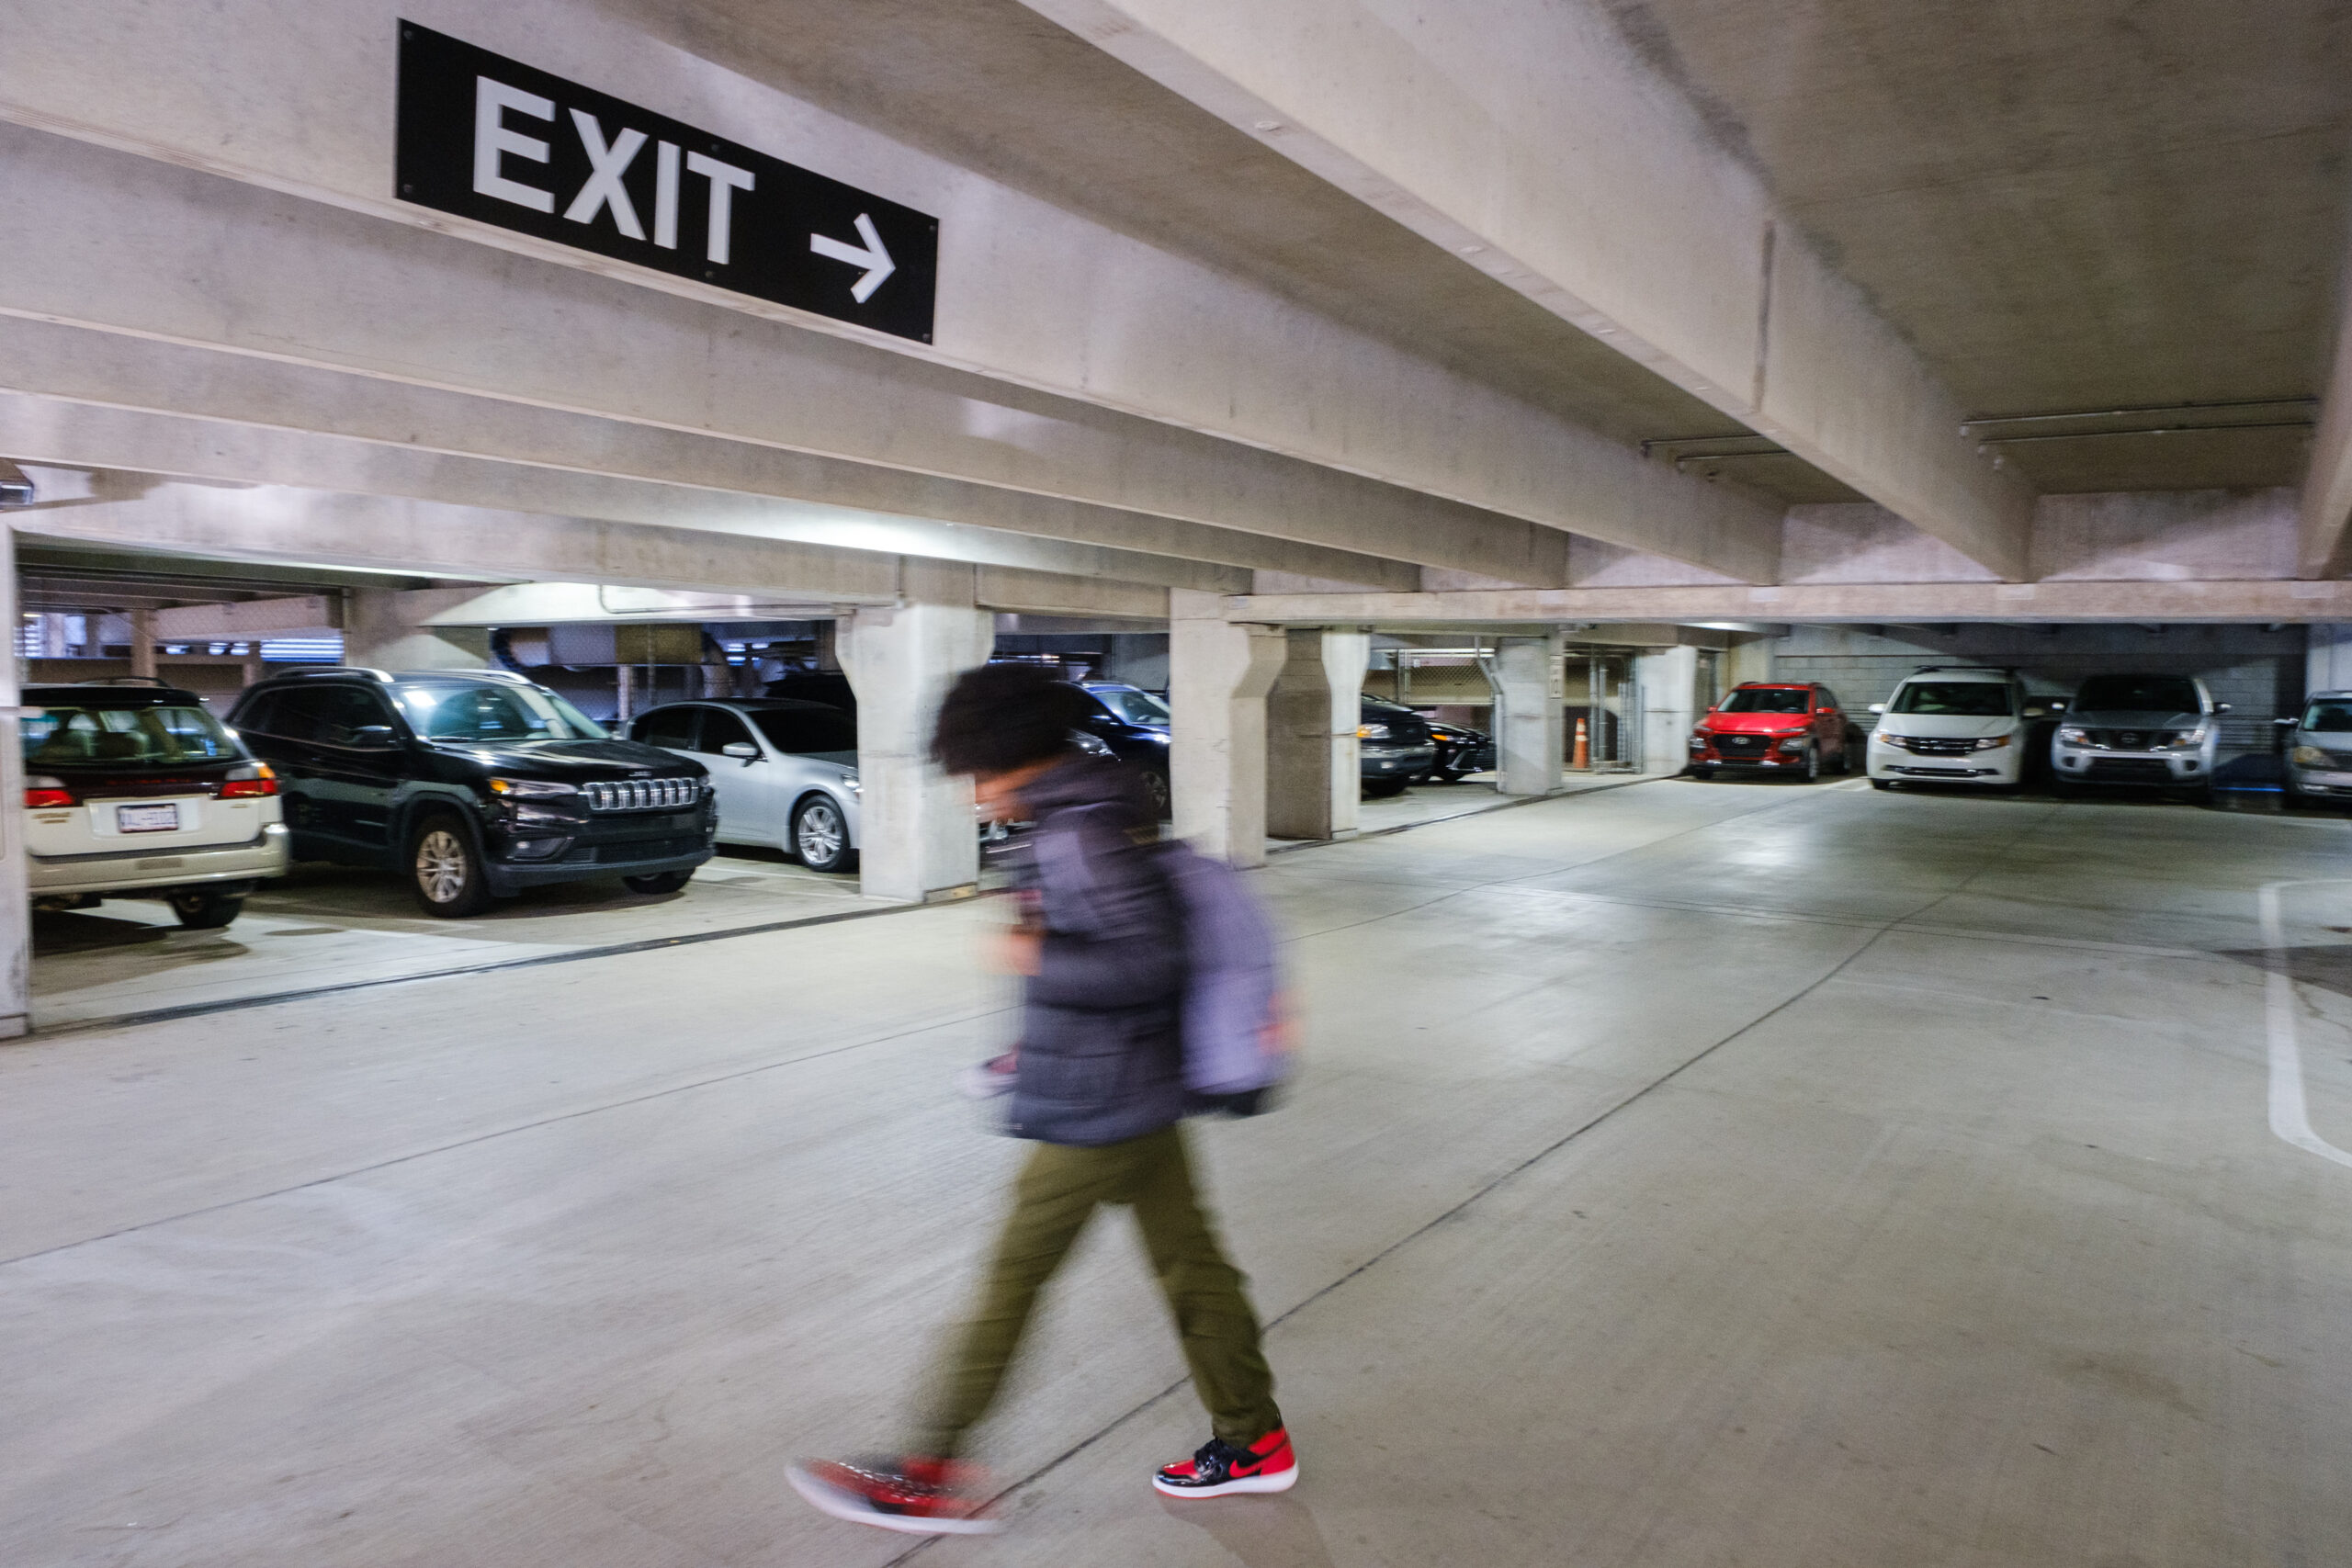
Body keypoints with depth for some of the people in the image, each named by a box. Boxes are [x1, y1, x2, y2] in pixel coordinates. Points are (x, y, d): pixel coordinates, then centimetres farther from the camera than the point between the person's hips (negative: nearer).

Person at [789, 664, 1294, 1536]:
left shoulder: (1078, 832, -21)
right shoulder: (1106, 810, 9)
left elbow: (1152, 957, -27)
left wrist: (1036, 958, -19)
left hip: (1094, 1111, -9)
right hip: (1143, 1094, 9)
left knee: (1013, 1276, 3)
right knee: (1187, 1260, 16)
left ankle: (931, 1472, 17)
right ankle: (1252, 1439, 29)